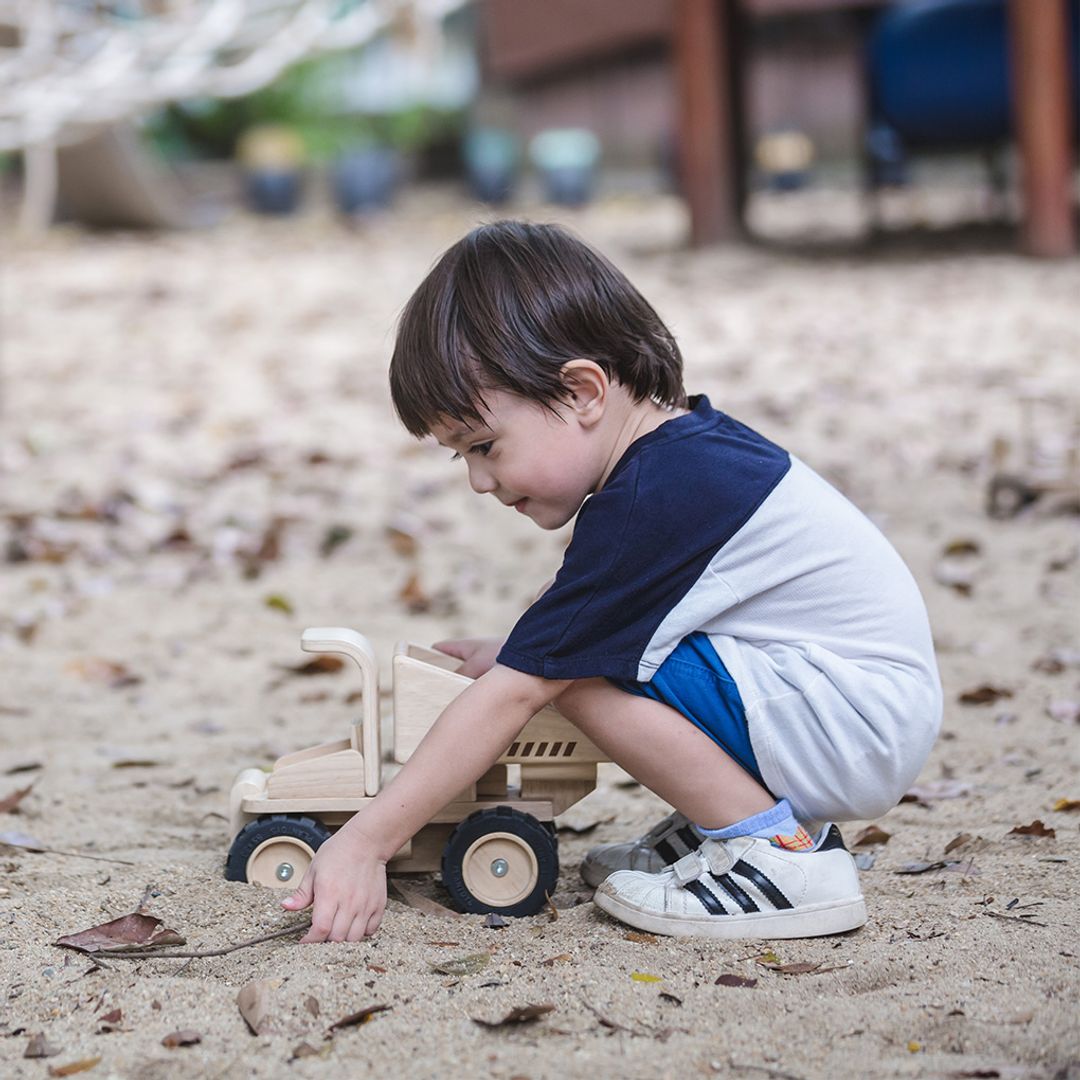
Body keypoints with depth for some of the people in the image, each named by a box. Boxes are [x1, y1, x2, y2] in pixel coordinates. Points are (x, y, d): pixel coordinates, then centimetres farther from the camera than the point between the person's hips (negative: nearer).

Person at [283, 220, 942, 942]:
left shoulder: (645, 509, -22)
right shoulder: (690, 442, 6)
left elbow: (512, 697, -21)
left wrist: (366, 841, -17)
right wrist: (515, 653, 11)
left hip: (858, 731, -10)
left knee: (585, 668, -19)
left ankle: (779, 856, -9)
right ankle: (778, 816, 9)